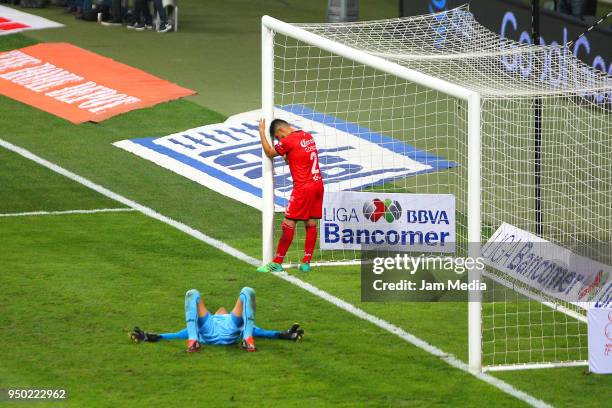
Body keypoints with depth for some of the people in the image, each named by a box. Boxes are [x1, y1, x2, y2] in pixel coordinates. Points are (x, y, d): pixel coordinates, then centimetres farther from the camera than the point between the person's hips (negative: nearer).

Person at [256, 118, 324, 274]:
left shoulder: (289, 140, -12)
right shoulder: (308, 136, 12)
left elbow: (269, 152, 1)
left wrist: (261, 132, 9)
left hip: (303, 188, -8)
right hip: (318, 184, 8)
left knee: (288, 224, -4)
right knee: (311, 224, 9)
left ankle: (277, 263, -2)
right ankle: (306, 262, 9)